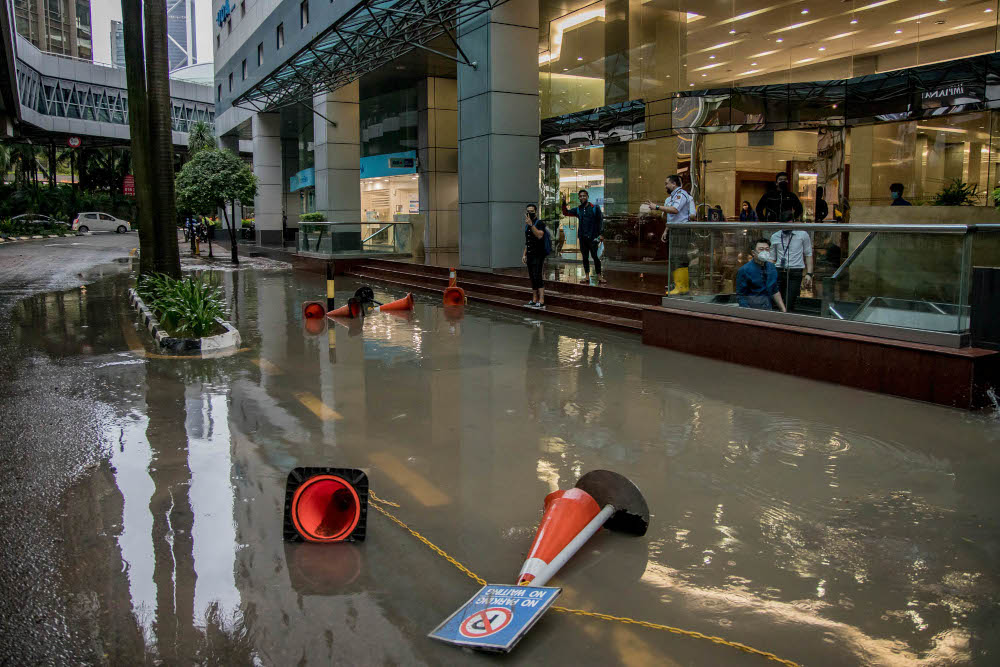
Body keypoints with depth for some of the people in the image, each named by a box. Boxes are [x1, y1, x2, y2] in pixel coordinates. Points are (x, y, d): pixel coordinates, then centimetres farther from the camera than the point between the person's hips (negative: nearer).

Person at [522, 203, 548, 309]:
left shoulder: (539, 223, -6)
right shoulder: (527, 226, 18)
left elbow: (539, 235, -25)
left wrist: (531, 224, -27)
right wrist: (524, 254, 18)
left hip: (538, 255, -8)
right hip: (530, 256, 8)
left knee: (537, 277, -16)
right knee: (532, 279, 9)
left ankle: (541, 302, -19)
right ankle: (534, 301, 13)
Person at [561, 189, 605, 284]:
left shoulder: (595, 208, 0)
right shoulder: (578, 209, 12)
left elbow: (600, 220, -1)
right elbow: (566, 213, 16)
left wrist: (601, 234, -9)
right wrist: (564, 203, -1)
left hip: (592, 237, -4)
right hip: (582, 237, 4)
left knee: (595, 256, -6)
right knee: (585, 257, 8)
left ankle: (599, 276, 0)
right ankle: (587, 276, 14)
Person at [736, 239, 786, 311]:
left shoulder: (771, 267, 9)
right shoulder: (744, 270, -8)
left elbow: (775, 291, 19)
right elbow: (741, 297, -8)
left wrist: (783, 310, 14)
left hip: (768, 308, 5)